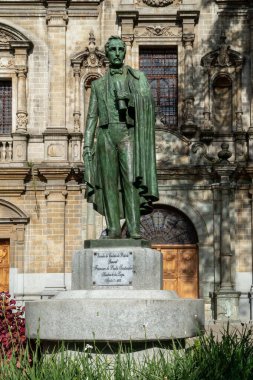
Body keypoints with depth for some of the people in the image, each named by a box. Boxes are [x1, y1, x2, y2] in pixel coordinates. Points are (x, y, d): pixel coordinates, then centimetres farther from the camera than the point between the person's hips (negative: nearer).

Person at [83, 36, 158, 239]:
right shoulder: (99, 84, 18)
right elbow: (92, 116, 14)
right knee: (109, 182, -3)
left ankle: (134, 228, -15)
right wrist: (87, 144, 5)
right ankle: (114, 228, -2)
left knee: (130, 179, -13)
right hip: (106, 134, 2)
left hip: (128, 134, -2)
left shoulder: (137, 77, 12)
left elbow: (147, 102, -1)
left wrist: (130, 97, -18)